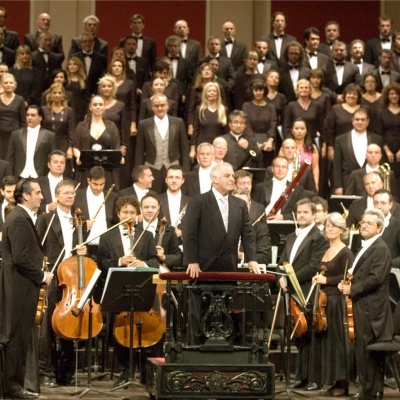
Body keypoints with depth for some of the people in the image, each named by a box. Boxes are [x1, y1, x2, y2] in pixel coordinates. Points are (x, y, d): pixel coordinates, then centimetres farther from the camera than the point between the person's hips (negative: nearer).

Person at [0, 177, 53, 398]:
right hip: (19, 287, -10)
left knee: (23, 335, 14)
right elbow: (20, 258, -23)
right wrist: (41, 276, -13)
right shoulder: (19, 219, -18)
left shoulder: (23, 217, 15)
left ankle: (23, 382, 20)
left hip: (23, 286, 10)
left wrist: (39, 273, 9)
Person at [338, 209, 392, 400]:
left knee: (364, 351, -8)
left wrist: (352, 289, -16)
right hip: (363, 307, 10)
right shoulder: (366, 248, 19)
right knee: (364, 350, 13)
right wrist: (347, 282, 6)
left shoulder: (381, 249, -12)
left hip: (370, 308, -10)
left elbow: (376, 278, -21)